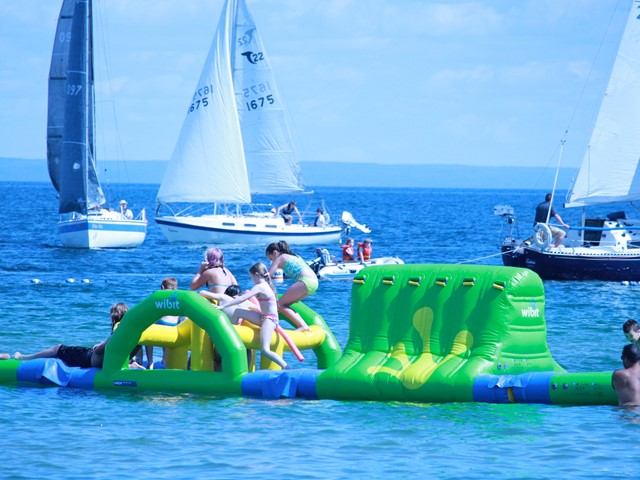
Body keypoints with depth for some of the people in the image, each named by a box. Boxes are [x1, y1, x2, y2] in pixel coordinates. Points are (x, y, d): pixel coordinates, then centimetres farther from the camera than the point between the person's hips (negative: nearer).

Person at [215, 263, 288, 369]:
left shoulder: (259, 287, -14)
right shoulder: (266, 285, 14)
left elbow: (242, 299, -19)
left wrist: (223, 306, -19)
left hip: (269, 320, -10)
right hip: (264, 317, 10)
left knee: (265, 350, -22)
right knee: (238, 312, 7)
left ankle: (286, 368, -21)